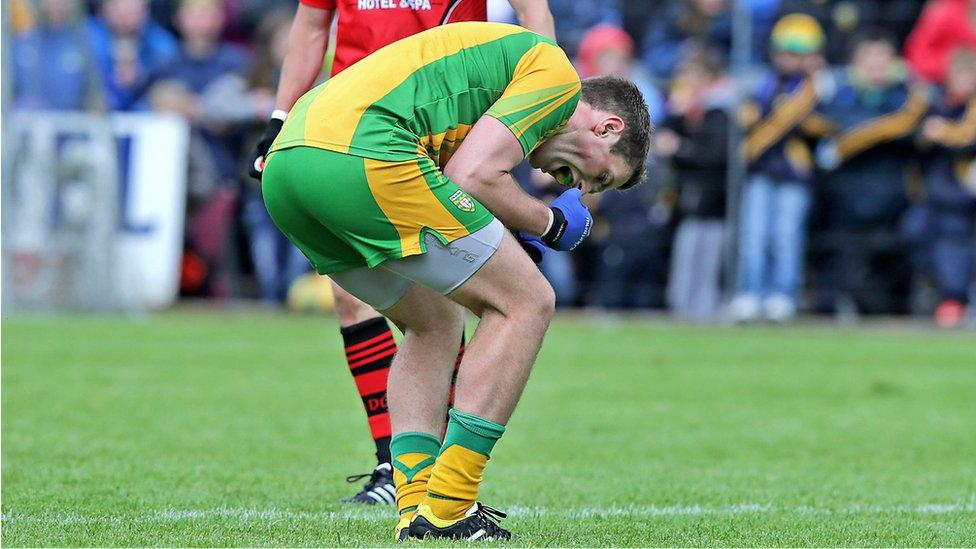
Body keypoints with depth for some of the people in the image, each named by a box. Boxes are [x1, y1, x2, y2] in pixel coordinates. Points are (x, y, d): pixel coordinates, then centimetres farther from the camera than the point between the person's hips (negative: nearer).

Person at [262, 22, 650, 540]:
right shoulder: (555, 72, 7)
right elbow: (472, 175, -5)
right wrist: (549, 221, 12)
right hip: (361, 157, -10)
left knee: (435, 324, 26)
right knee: (526, 302, 2)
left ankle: (416, 507, 14)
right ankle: (447, 509, -1)